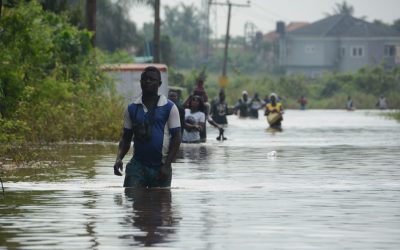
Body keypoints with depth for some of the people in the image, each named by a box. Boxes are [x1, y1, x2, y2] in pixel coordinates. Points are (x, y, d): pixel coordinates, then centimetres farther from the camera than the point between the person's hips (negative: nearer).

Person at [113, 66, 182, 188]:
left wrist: (166, 166, -12)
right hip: (137, 165, 2)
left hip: (160, 168, -2)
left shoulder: (169, 107, -1)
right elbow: (126, 138, 13)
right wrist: (119, 158, -6)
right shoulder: (132, 108, 8)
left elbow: (176, 137, -3)